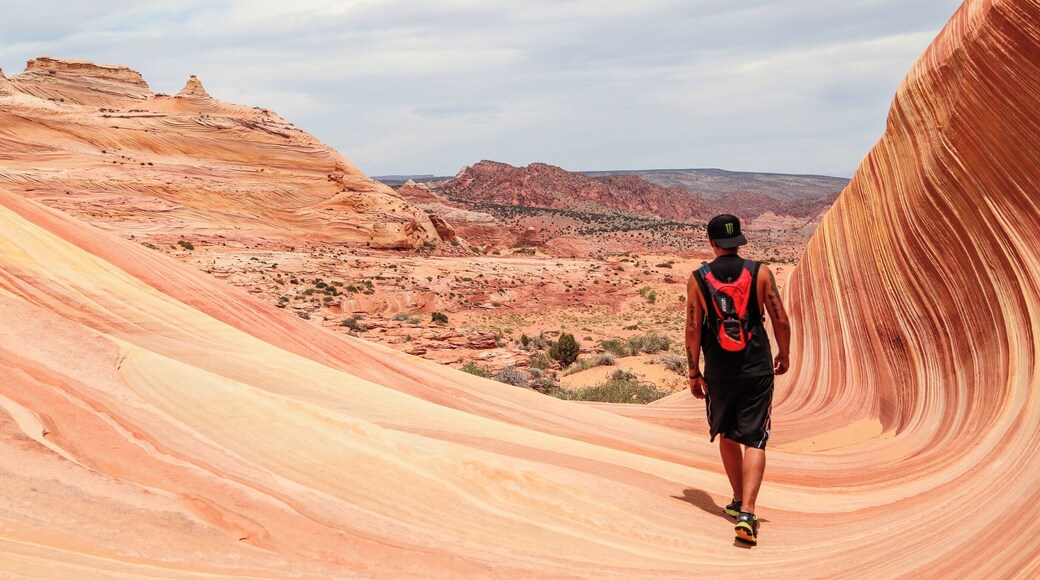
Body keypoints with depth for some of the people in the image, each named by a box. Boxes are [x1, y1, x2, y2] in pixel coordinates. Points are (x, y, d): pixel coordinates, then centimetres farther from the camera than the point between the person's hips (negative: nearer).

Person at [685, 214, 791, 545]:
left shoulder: (698, 279, -4)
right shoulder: (760, 273, -4)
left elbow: (693, 329, -4)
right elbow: (781, 321, -3)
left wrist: (694, 373, 5)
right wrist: (784, 356, 14)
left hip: (719, 372, 1)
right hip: (757, 370, -1)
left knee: (727, 436, 21)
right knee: (754, 441, -1)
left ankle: (739, 502, 31)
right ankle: (746, 514, -14)